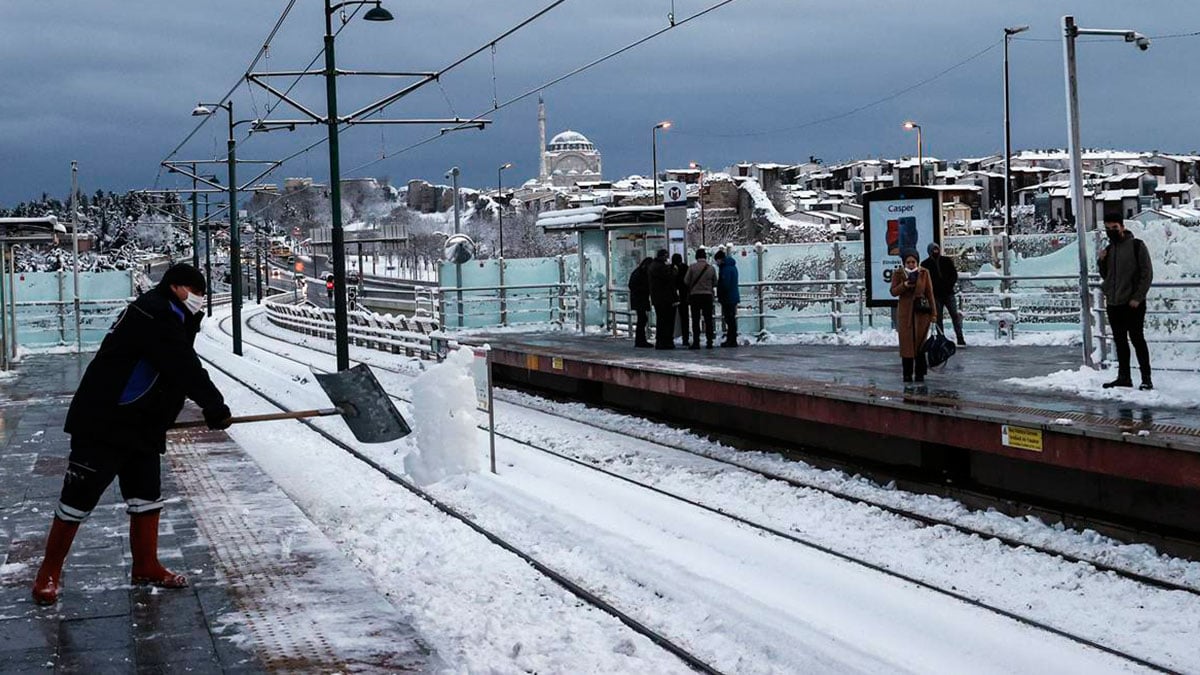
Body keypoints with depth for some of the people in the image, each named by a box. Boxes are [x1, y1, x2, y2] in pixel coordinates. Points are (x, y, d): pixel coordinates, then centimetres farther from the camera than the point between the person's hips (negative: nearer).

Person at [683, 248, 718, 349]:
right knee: (708, 320, 8)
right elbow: (715, 283, 5)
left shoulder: (692, 267, -8)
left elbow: (686, 281, -6)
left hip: (695, 295, -2)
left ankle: (696, 342, -2)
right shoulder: (711, 268, -1)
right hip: (708, 295, 2)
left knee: (695, 320, 2)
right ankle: (709, 342, 7)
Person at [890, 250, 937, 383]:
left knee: (920, 342, 0)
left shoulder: (924, 273, -1)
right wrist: (904, 285, -21)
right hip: (905, 312, 0)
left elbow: (930, 293, 2)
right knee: (906, 342, 0)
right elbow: (893, 292, -1)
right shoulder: (898, 273, -1)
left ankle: (920, 373, 6)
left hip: (921, 312, 0)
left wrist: (933, 313, 1)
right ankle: (907, 374, 6)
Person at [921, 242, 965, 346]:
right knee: (939, 318, 3)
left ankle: (960, 339, -4)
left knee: (955, 315, -4)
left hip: (948, 293, 1)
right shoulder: (925, 264, 4)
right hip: (936, 295, -1)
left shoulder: (947, 261, 8)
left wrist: (950, 285, -7)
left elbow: (954, 275, 9)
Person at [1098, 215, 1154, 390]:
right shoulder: (1108, 249, 14)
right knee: (1120, 341, 10)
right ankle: (1124, 377, 16)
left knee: (1137, 339, -5)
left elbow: (1147, 274, -8)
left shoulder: (1136, 246, -4)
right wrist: (1101, 261, 0)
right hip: (1113, 304, 6)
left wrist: (1137, 298, -15)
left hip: (1132, 303, -6)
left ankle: (1146, 378, -1)